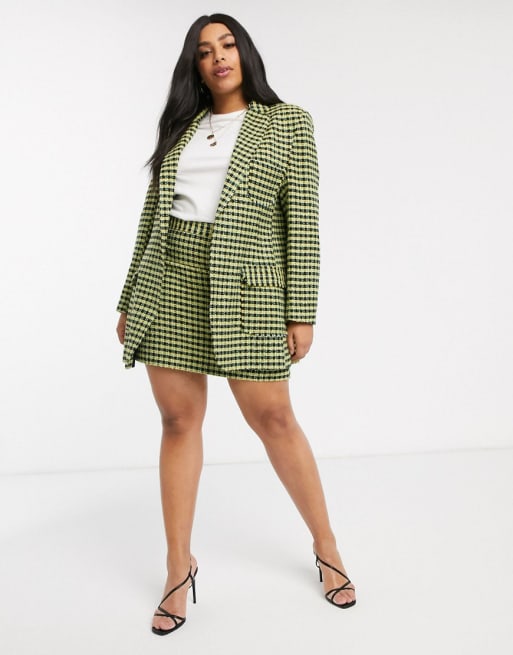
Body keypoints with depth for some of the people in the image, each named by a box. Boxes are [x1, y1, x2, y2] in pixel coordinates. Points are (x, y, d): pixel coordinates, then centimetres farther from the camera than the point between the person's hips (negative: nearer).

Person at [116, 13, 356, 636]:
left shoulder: (288, 121, 5)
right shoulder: (181, 127, 15)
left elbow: (301, 218, -2)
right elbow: (152, 215, 15)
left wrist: (301, 311, -9)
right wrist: (130, 301, 12)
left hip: (245, 286, -3)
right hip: (170, 281, 4)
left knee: (273, 418, 1)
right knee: (179, 421, 5)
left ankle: (327, 548, 21)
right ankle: (179, 567, 18)